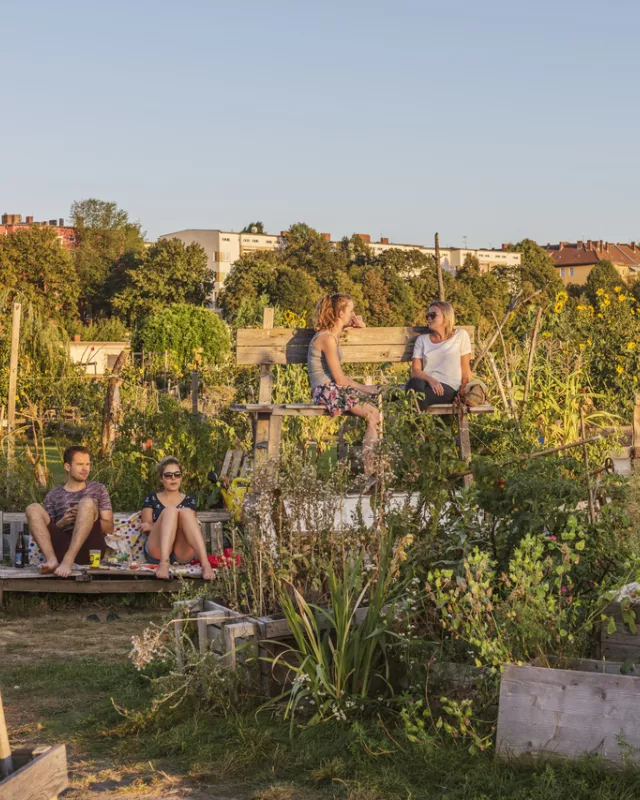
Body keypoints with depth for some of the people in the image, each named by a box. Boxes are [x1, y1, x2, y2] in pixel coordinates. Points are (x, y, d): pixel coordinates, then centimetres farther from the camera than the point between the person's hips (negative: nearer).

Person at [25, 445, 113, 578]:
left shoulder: (98, 489, 19)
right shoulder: (54, 495, 20)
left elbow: (109, 527, 12)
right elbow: (48, 530, 14)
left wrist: (86, 518, -6)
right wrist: (62, 523, -6)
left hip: (90, 548, -1)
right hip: (63, 546, 1)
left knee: (87, 502, -25)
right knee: (33, 509, -15)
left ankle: (68, 560, -42)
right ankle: (52, 560, -37)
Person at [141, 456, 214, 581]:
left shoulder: (189, 500, 20)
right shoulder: (151, 499, 19)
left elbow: (188, 522, 2)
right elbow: (146, 527, 8)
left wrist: (152, 526, -8)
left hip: (182, 555, 1)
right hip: (157, 552, -1)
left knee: (185, 512, -26)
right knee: (170, 510, -25)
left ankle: (205, 563, -46)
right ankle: (164, 563, -49)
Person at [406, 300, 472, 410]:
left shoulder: (460, 335, 12)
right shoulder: (422, 339, 17)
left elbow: (465, 369, 11)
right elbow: (415, 370, 7)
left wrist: (463, 393, -2)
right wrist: (430, 380, -13)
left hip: (449, 388, -2)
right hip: (426, 383, 2)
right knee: (415, 383, -38)